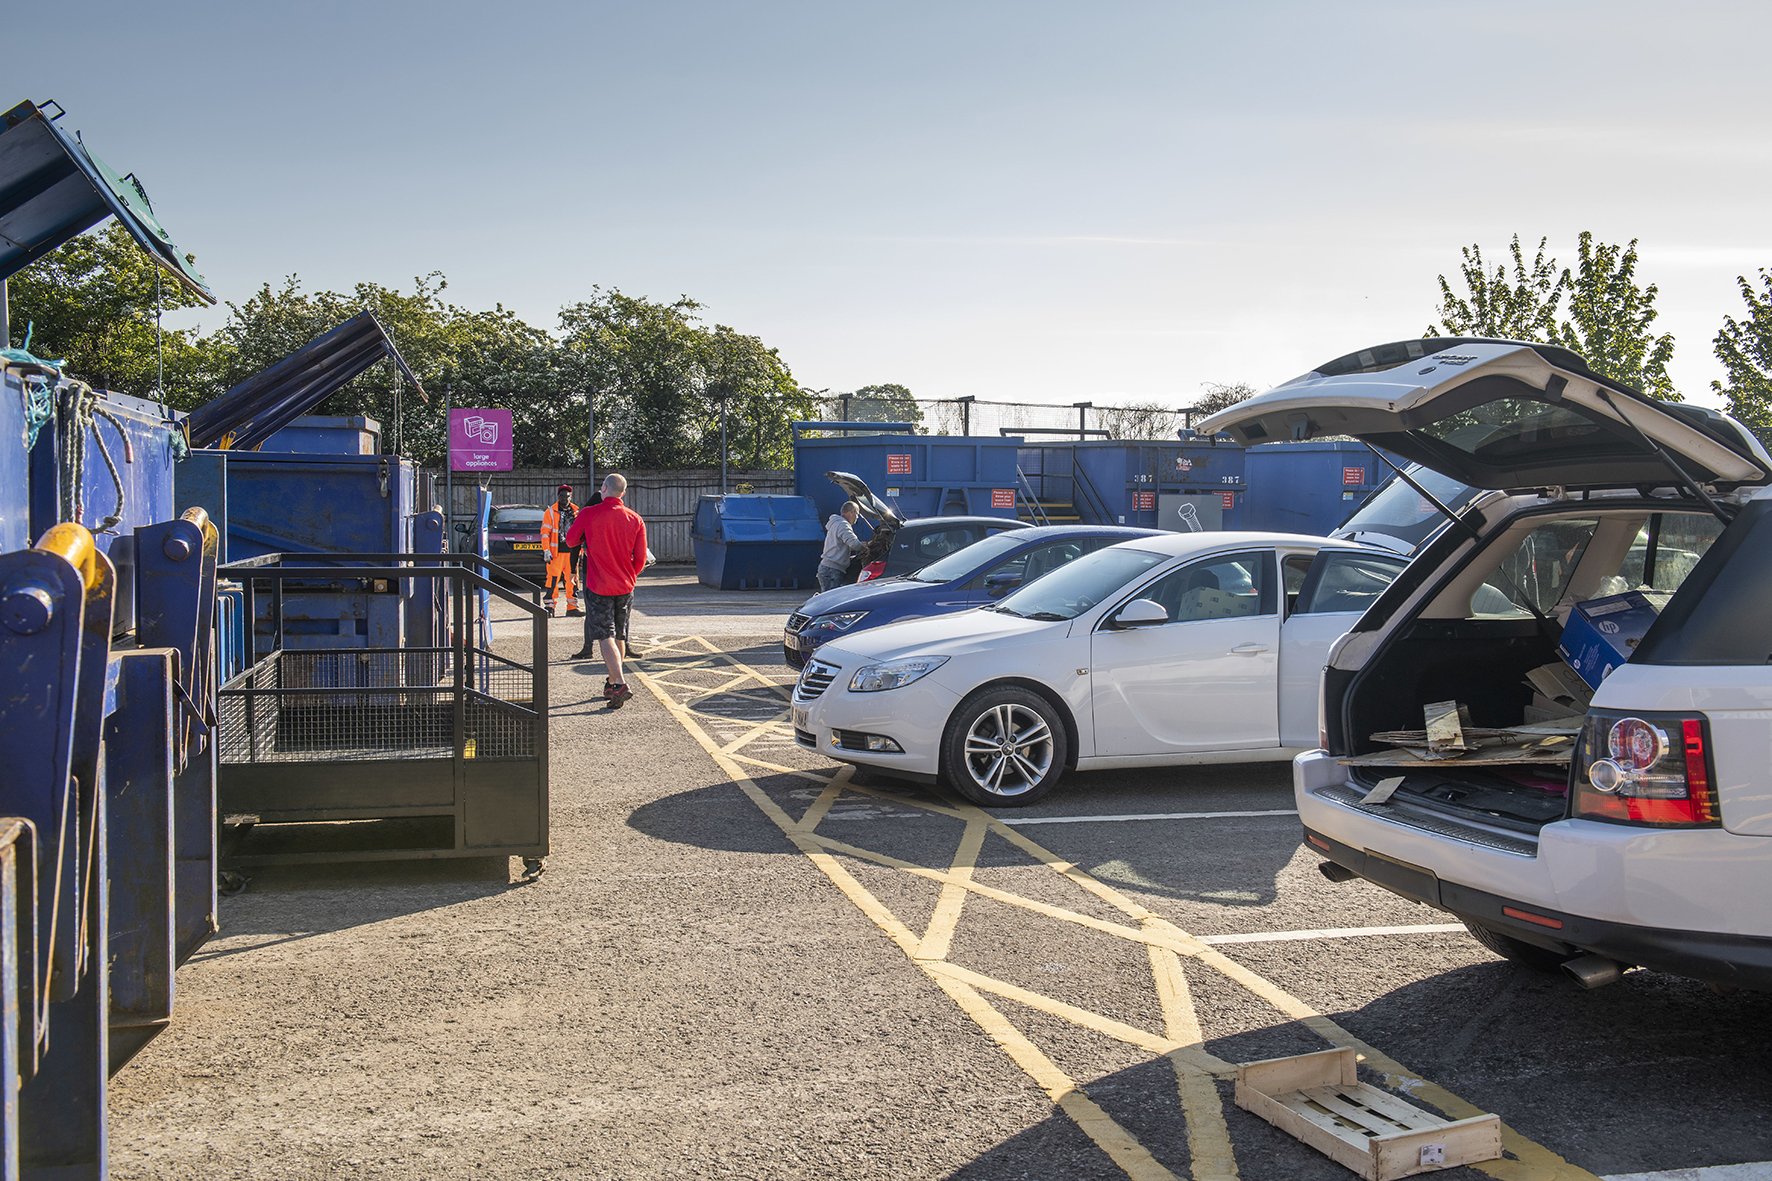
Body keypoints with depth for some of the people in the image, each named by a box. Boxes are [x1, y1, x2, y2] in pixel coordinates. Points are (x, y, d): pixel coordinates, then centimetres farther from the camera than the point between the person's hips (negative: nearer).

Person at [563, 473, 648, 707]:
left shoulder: (589, 514, -11)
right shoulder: (635, 519, -2)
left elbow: (570, 540, 5)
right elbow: (640, 558, 2)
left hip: (598, 586, -4)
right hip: (625, 587, 4)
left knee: (605, 637, -4)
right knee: (618, 637, 17)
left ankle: (620, 684, -19)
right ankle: (611, 682, 28)